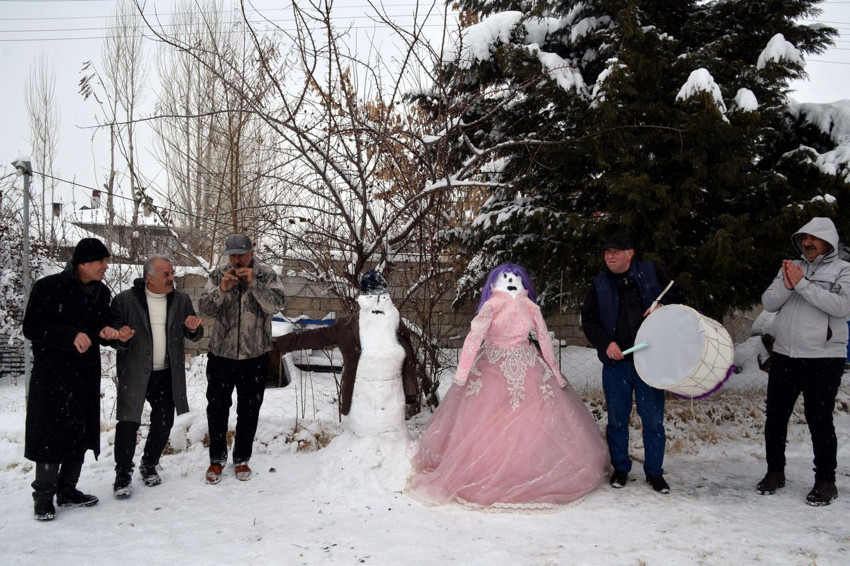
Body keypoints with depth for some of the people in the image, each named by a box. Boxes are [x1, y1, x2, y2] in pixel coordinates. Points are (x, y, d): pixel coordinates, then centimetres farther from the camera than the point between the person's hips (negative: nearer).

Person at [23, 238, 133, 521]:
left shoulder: (101, 291, 8)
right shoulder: (49, 287, -11)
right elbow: (31, 328, -13)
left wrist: (106, 332, -6)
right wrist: (71, 336, -25)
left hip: (87, 374, 6)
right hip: (52, 374, -6)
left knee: (81, 432, 9)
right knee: (51, 433, -3)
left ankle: (67, 491, 22)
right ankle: (43, 497, 10)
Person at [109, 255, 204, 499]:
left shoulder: (181, 300, 5)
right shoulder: (125, 300, -7)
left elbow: (194, 335, 11)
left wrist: (194, 328, -12)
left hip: (167, 373, 4)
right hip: (134, 373, -4)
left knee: (163, 423, 11)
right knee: (128, 423, -7)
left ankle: (149, 465, 32)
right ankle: (123, 474, 9)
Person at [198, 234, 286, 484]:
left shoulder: (266, 275, -5)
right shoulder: (218, 275, -1)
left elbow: (276, 304, -19)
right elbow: (204, 309, -8)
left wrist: (253, 283, -30)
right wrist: (221, 289, -24)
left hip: (255, 356, -1)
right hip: (221, 354, 1)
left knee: (249, 411, 11)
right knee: (217, 408, 9)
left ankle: (242, 459, 27)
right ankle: (217, 458, 26)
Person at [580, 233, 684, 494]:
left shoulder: (651, 273, 4)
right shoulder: (599, 284, 6)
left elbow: (678, 297, 12)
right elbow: (588, 320, 6)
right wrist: (606, 343, -10)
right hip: (616, 362, 1)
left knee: (653, 418, 3)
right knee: (617, 418, 8)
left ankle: (654, 471, 17)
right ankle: (620, 468, 23)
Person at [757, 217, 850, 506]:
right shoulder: (790, 268, 11)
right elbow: (768, 303, 3)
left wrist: (802, 284, -19)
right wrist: (787, 285, -15)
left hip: (824, 358, -4)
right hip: (784, 355, 5)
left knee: (819, 420, -2)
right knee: (775, 416, 9)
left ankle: (826, 481, 12)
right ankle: (775, 472, 24)